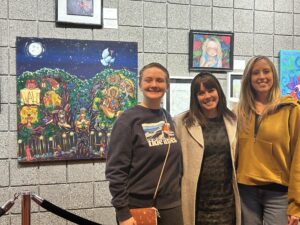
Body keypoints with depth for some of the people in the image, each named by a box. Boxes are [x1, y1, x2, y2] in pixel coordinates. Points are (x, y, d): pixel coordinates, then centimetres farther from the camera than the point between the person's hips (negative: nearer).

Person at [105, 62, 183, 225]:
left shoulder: (168, 118, 6)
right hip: (138, 208, -5)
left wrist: (178, 193, 12)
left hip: (171, 205, 5)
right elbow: (115, 170, -13)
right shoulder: (128, 120, -10)